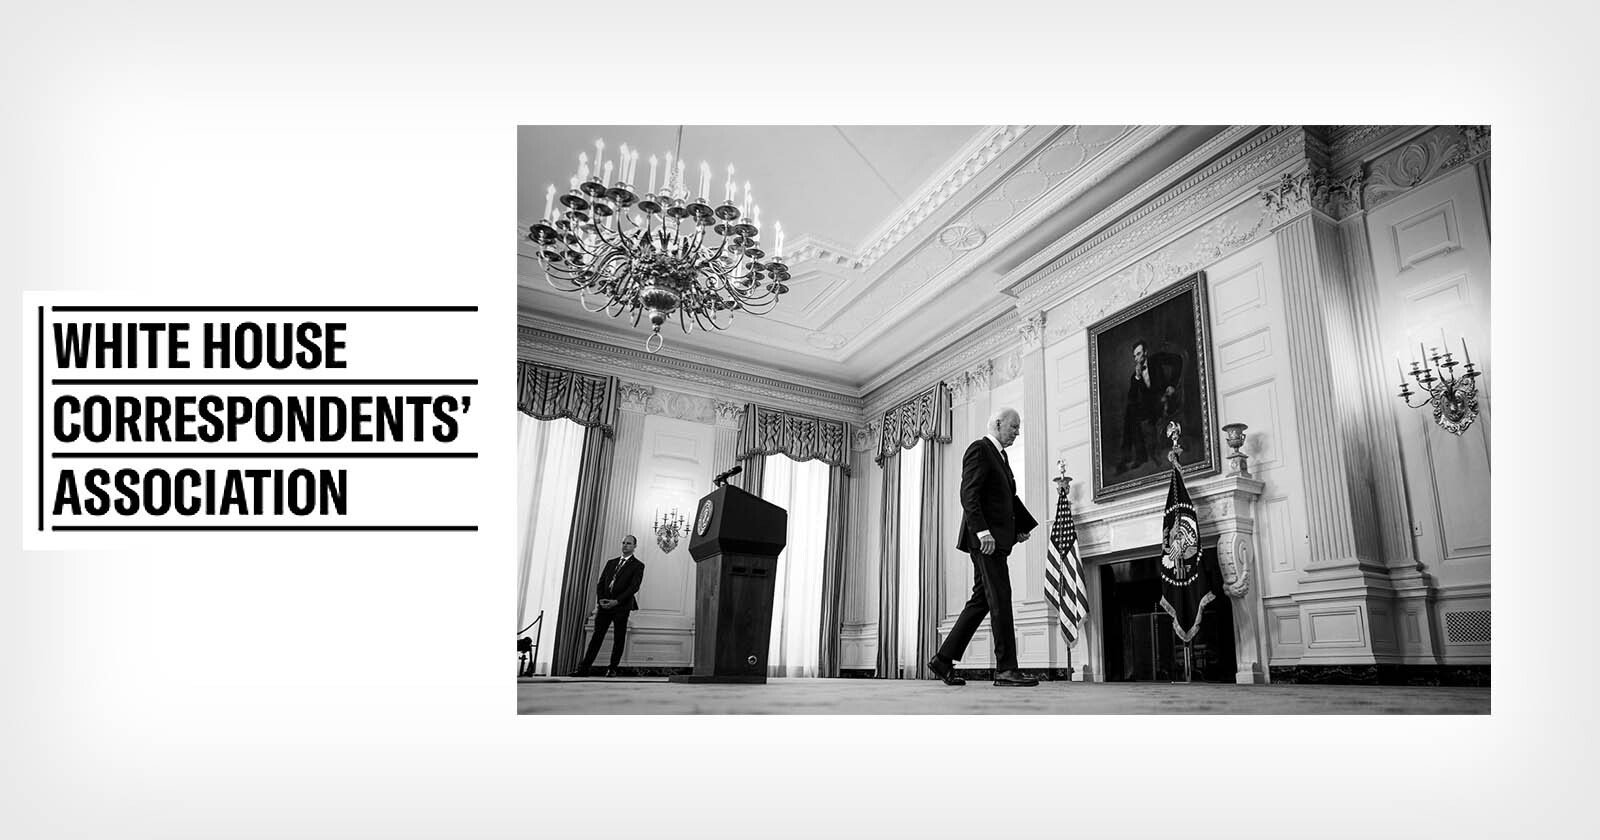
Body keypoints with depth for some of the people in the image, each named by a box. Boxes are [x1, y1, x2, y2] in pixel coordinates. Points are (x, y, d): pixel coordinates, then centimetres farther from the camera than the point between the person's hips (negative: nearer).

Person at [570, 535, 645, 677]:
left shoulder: (638, 565, 1)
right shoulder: (611, 562, 18)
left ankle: (612, 669, 9)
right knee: (597, 636, 2)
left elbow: (634, 587, -9)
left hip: (621, 607, -4)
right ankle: (584, 668, 1)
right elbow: (600, 583, 14)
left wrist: (616, 601, -16)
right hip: (604, 605, 4)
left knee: (619, 639, 1)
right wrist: (601, 599, -3)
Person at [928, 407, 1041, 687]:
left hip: (997, 539, 10)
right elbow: (969, 494, -17)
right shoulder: (979, 449, -6)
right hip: (984, 537, -10)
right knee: (1000, 599, -9)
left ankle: (944, 659, 12)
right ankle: (1006, 669, -6)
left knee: (981, 601, 8)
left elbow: (1010, 497, 26)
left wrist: (1023, 526, 11)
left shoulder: (1001, 456, 24)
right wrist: (983, 531, -26)